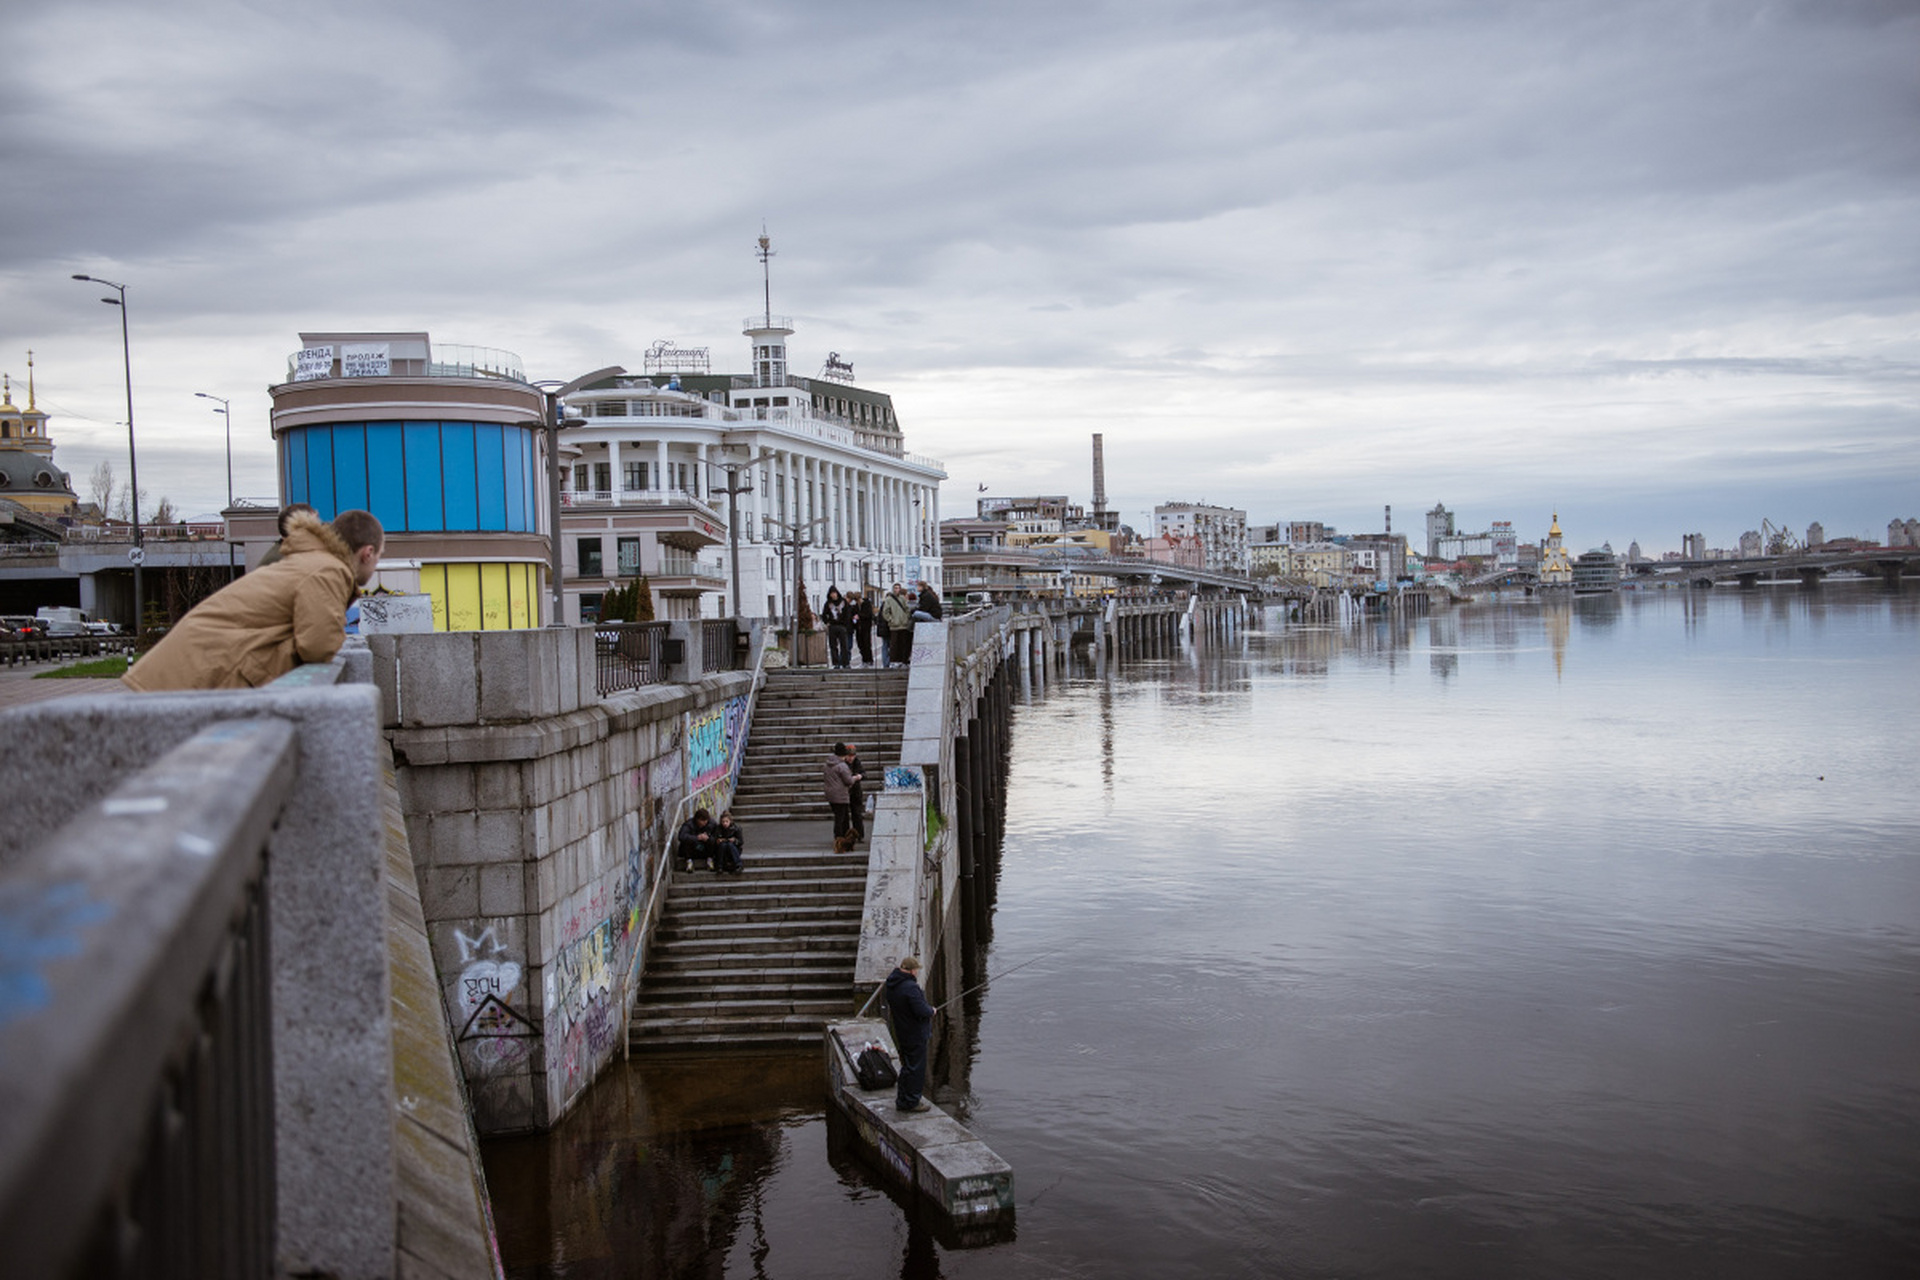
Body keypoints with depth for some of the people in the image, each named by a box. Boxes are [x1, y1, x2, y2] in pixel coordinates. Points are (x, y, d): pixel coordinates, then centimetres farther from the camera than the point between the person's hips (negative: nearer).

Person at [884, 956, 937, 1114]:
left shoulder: (892, 985, 4)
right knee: (916, 1067, 1)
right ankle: (911, 1102, 8)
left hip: (902, 1033, 9)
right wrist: (932, 1010, -7)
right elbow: (922, 1011, -29)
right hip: (915, 1034, -9)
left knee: (907, 1066, 20)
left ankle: (902, 1100, 28)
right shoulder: (910, 987, -26)